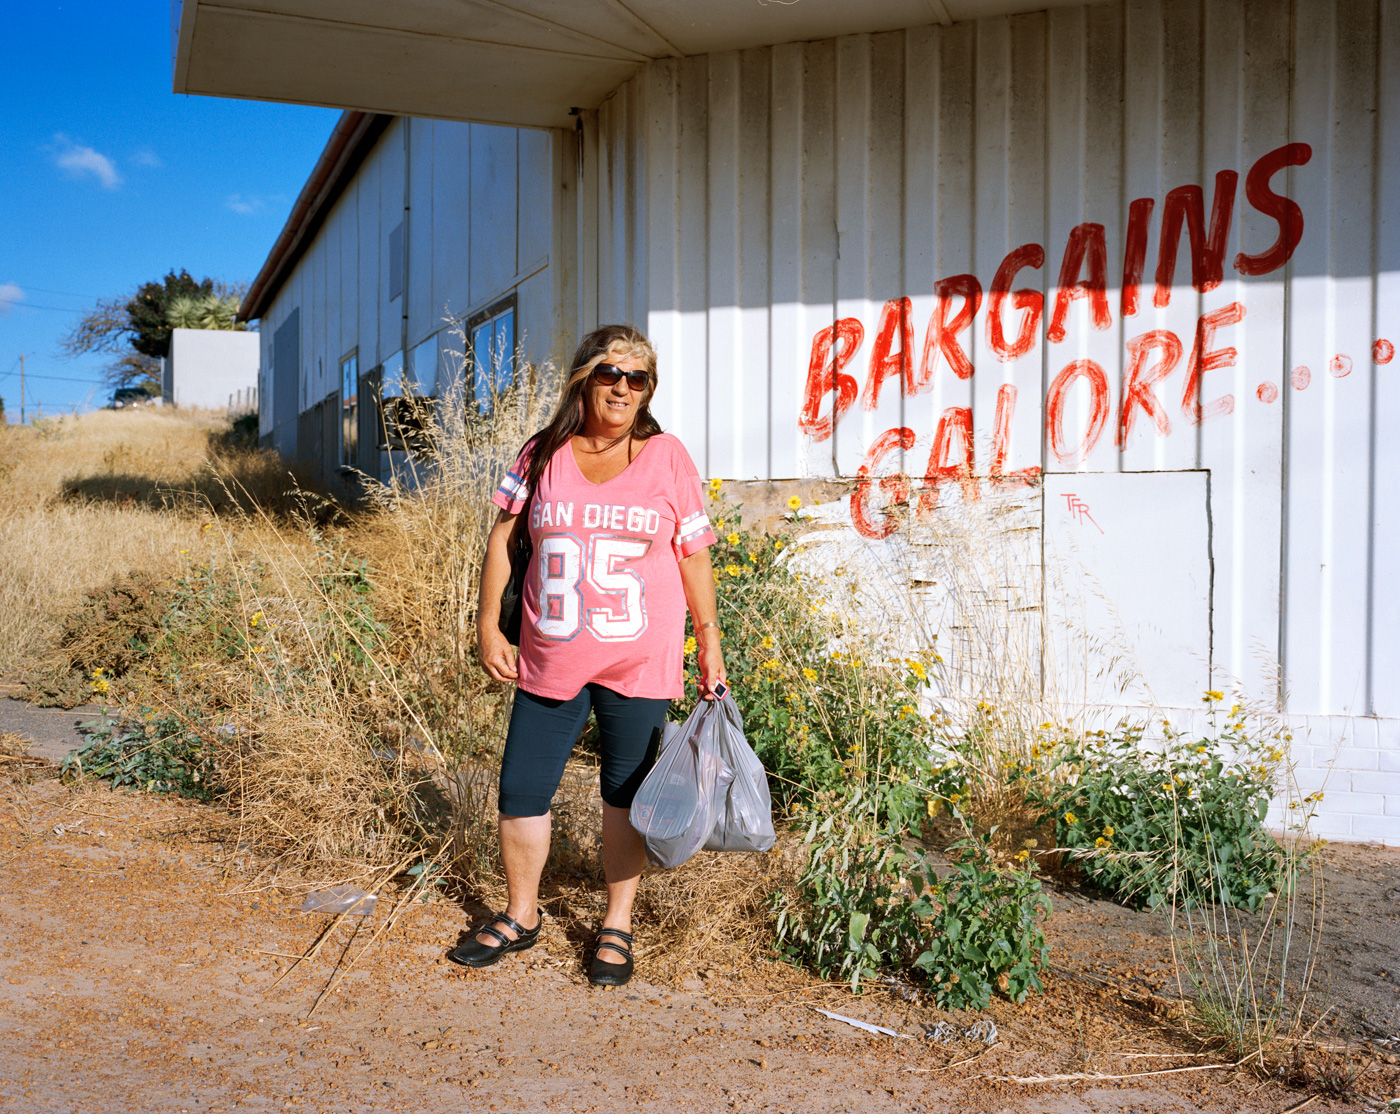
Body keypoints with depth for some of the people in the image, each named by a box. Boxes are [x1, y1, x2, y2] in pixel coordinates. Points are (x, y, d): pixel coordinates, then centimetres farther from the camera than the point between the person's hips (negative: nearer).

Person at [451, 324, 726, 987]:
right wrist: (488, 624, 2)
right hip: (550, 661, 2)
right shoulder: (543, 454, 2)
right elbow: (502, 537, 7)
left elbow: (693, 558, 4)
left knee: (625, 794, 9)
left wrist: (710, 648, 5)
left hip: (639, 665, -1)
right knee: (521, 792, 6)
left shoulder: (667, 458, -1)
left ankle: (617, 926, 26)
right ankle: (520, 917, 28)